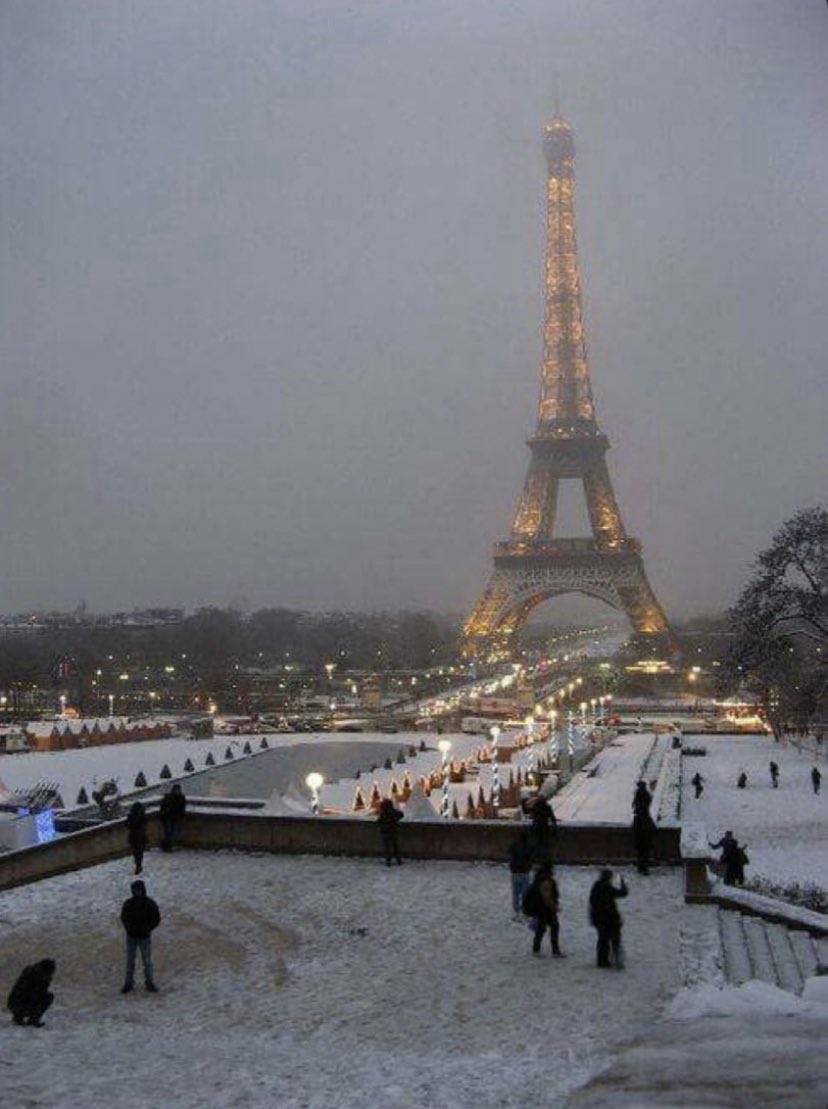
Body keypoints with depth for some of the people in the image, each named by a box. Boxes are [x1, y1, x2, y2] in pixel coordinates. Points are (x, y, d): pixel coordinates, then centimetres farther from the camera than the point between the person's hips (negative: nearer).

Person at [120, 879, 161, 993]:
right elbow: (123, 917, 7)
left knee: (147, 961, 8)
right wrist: (128, 928, -9)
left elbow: (156, 919, -5)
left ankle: (149, 982, 23)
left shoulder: (150, 904, -11)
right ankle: (129, 983, 25)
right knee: (130, 960, 12)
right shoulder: (128, 903, -5)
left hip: (145, 937, -2)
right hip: (131, 937, 2)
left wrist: (147, 929, -17)